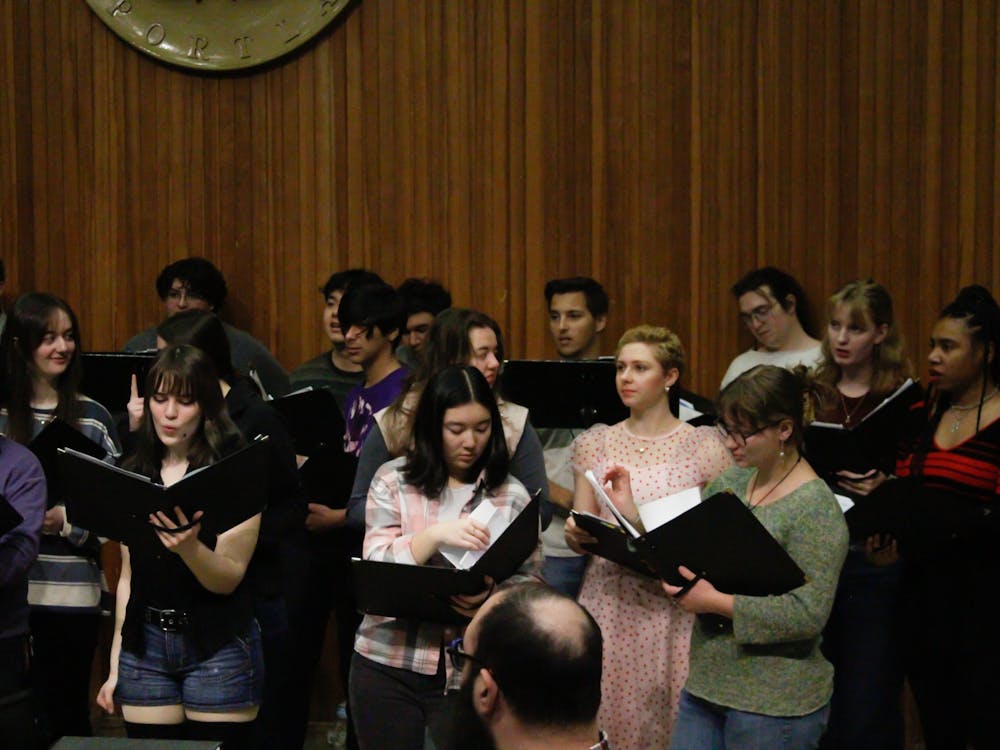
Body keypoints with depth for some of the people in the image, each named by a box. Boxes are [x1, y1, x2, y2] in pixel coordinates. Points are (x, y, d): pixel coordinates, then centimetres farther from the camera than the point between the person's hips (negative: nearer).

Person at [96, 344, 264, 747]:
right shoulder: (134, 472, 7)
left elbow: (228, 579, -12)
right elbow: (129, 575, 12)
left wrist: (189, 547, -32)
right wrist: (115, 664, 11)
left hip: (219, 648, -4)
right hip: (144, 644, 4)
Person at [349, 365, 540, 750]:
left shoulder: (512, 495, 3)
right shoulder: (392, 480, 1)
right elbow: (376, 566, -9)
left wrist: (490, 595, -20)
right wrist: (436, 535, -24)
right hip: (389, 664, 0)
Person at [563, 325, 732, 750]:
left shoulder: (705, 447, 1)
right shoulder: (595, 444, 10)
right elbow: (580, 533, 12)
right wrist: (576, 534, -10)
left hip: (674, 607, -2)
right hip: (608, 600, 3)